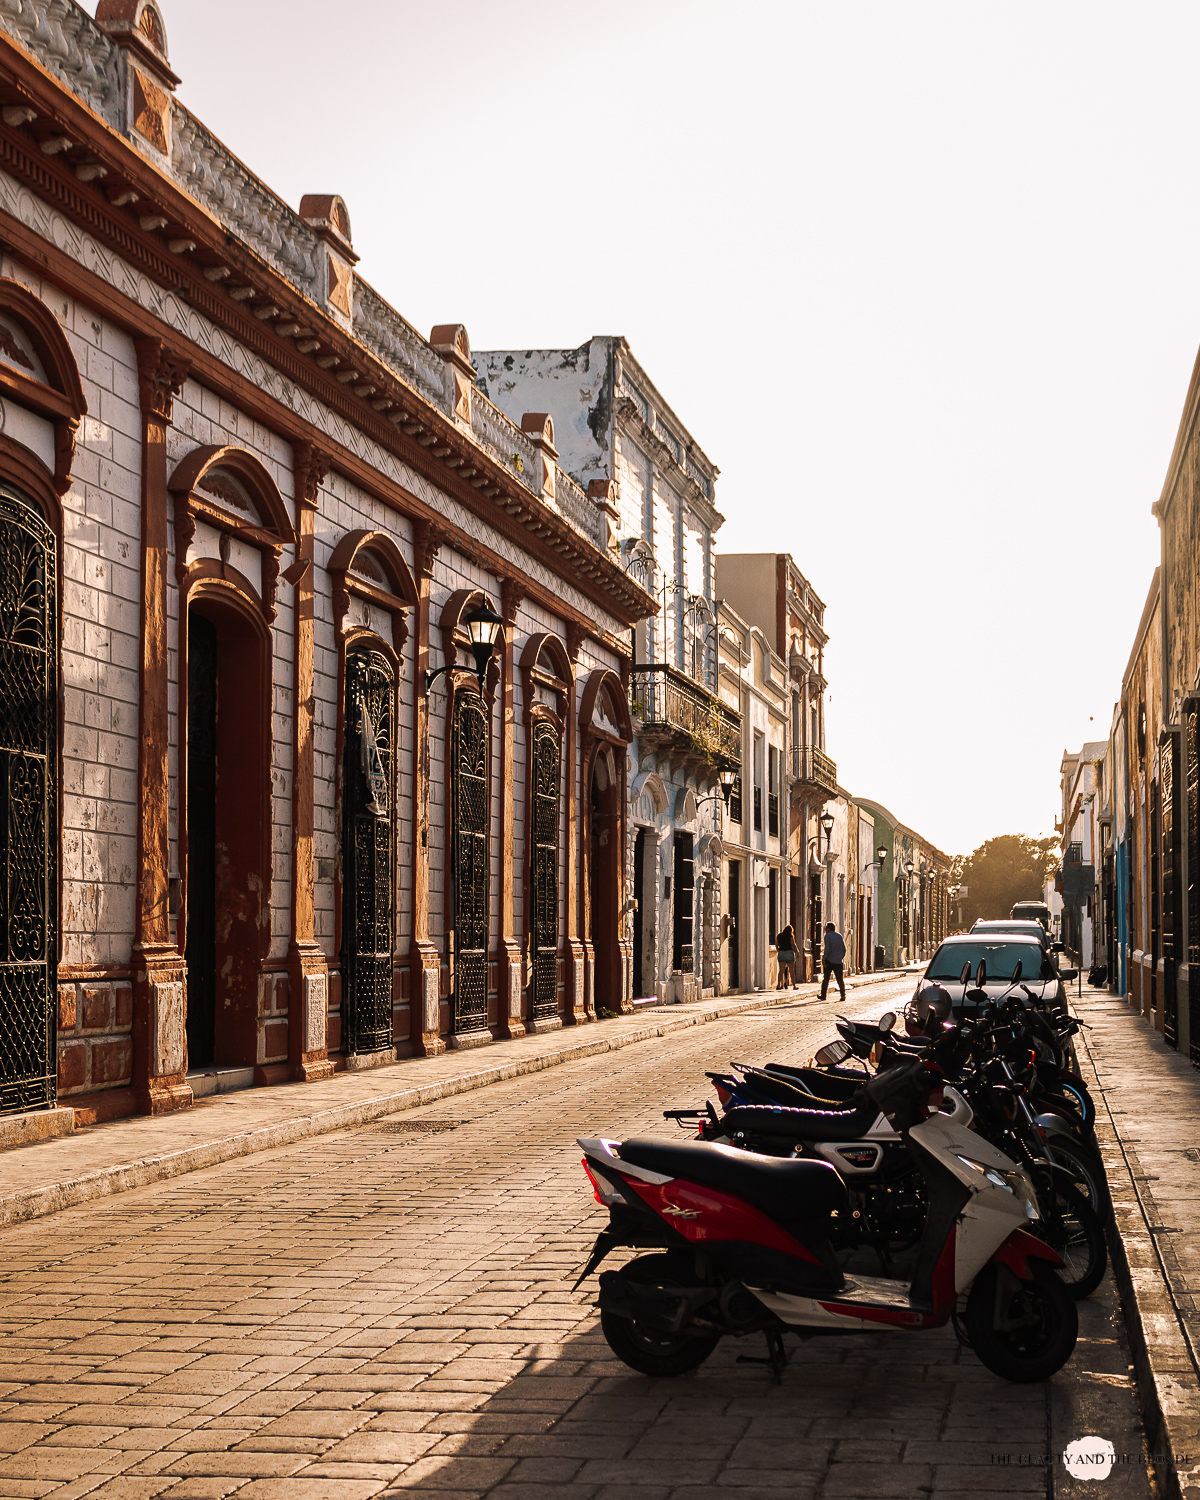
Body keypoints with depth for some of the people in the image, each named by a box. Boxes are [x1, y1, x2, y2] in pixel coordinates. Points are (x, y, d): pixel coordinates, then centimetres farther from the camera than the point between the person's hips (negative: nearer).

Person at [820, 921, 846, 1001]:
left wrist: (823, 959, -13)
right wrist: (842, 957, 20)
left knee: (826, 978, 6)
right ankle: (843, 994, -7)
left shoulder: (828, 936, -6)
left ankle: (823, 995, 11)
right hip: (839, 961, 4)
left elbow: (827, 949, -15)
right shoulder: (839, 935, 10)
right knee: (840, 979, 6)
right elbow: (844, 948, 11)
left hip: (829, 961, -4)